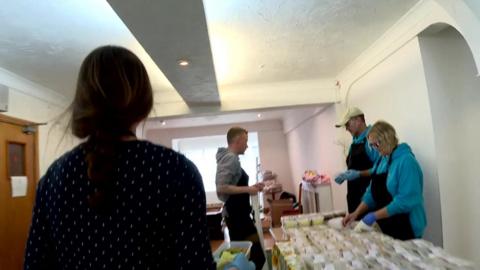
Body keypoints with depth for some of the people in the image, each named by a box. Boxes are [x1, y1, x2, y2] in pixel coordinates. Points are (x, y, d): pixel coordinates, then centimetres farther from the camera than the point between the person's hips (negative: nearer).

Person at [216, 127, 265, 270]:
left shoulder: (230, 158, 14)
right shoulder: (231, 158, -16)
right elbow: (221, 188, -26)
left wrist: (250, 188, 13)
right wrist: (248, 190, -19)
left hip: (238, 214, 10)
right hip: (237, 215, -10)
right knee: (256, 256, -8)